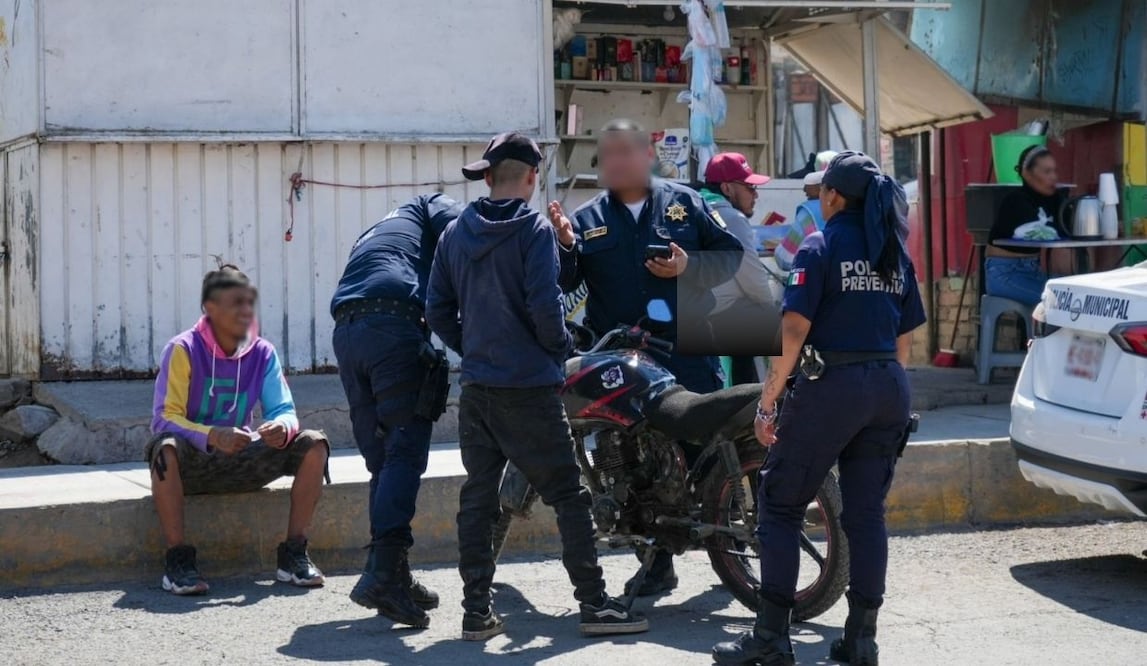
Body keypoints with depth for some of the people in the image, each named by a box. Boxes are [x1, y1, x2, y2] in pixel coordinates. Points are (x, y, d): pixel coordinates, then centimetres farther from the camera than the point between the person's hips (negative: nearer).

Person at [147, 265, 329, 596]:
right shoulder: (183, 350, -13)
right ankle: (178, 557, -27)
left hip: (240, 462, 4)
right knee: (166, 448, -39)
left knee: (314, 444, -14)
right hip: (191, 463, -4)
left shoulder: (262, 353, 0)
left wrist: (282, 428, -29)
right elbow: (164, 419, -19)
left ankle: (293, 553, -10)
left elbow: (285, 410, -2)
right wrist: (212, 437, -37)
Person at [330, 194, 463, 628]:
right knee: (406, 453, -10)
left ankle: (393, 576, 12)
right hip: (394, 323, -7)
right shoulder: (433, 207, 21)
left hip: (345, 331, 7)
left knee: (382, 459, 11)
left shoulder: (373, 235, 40)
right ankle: (383, 572, -21)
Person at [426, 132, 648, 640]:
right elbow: (543, 304, -17)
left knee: (477, 497, 9)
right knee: (567, 494, 2)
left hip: (476, 386, 5)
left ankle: (476, 611, 10)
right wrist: (560, 347, 0)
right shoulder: (533, 229, -10)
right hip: (529, 385, -5)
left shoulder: (455, 233, 7)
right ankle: (594, 604, 3)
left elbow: (437, 309, 7)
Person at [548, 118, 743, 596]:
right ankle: (657, 562, 15)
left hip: (689, 357, -1)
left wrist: (689, 267, -12)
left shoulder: (685, 203, 7)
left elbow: (730, 255, 4)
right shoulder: (586, 219, 9)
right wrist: (564, 246, -18)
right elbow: (565, 283, 0)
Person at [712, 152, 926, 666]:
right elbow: (906, 338, 14)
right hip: (888, 389, 6)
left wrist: (767, 401, -9)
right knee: (866, 513, 10)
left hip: (831, 384, -6)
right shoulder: (894, 252, 12)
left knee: (780, 505, 3)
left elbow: (795, 329, -13)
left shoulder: (821, 246, -6)